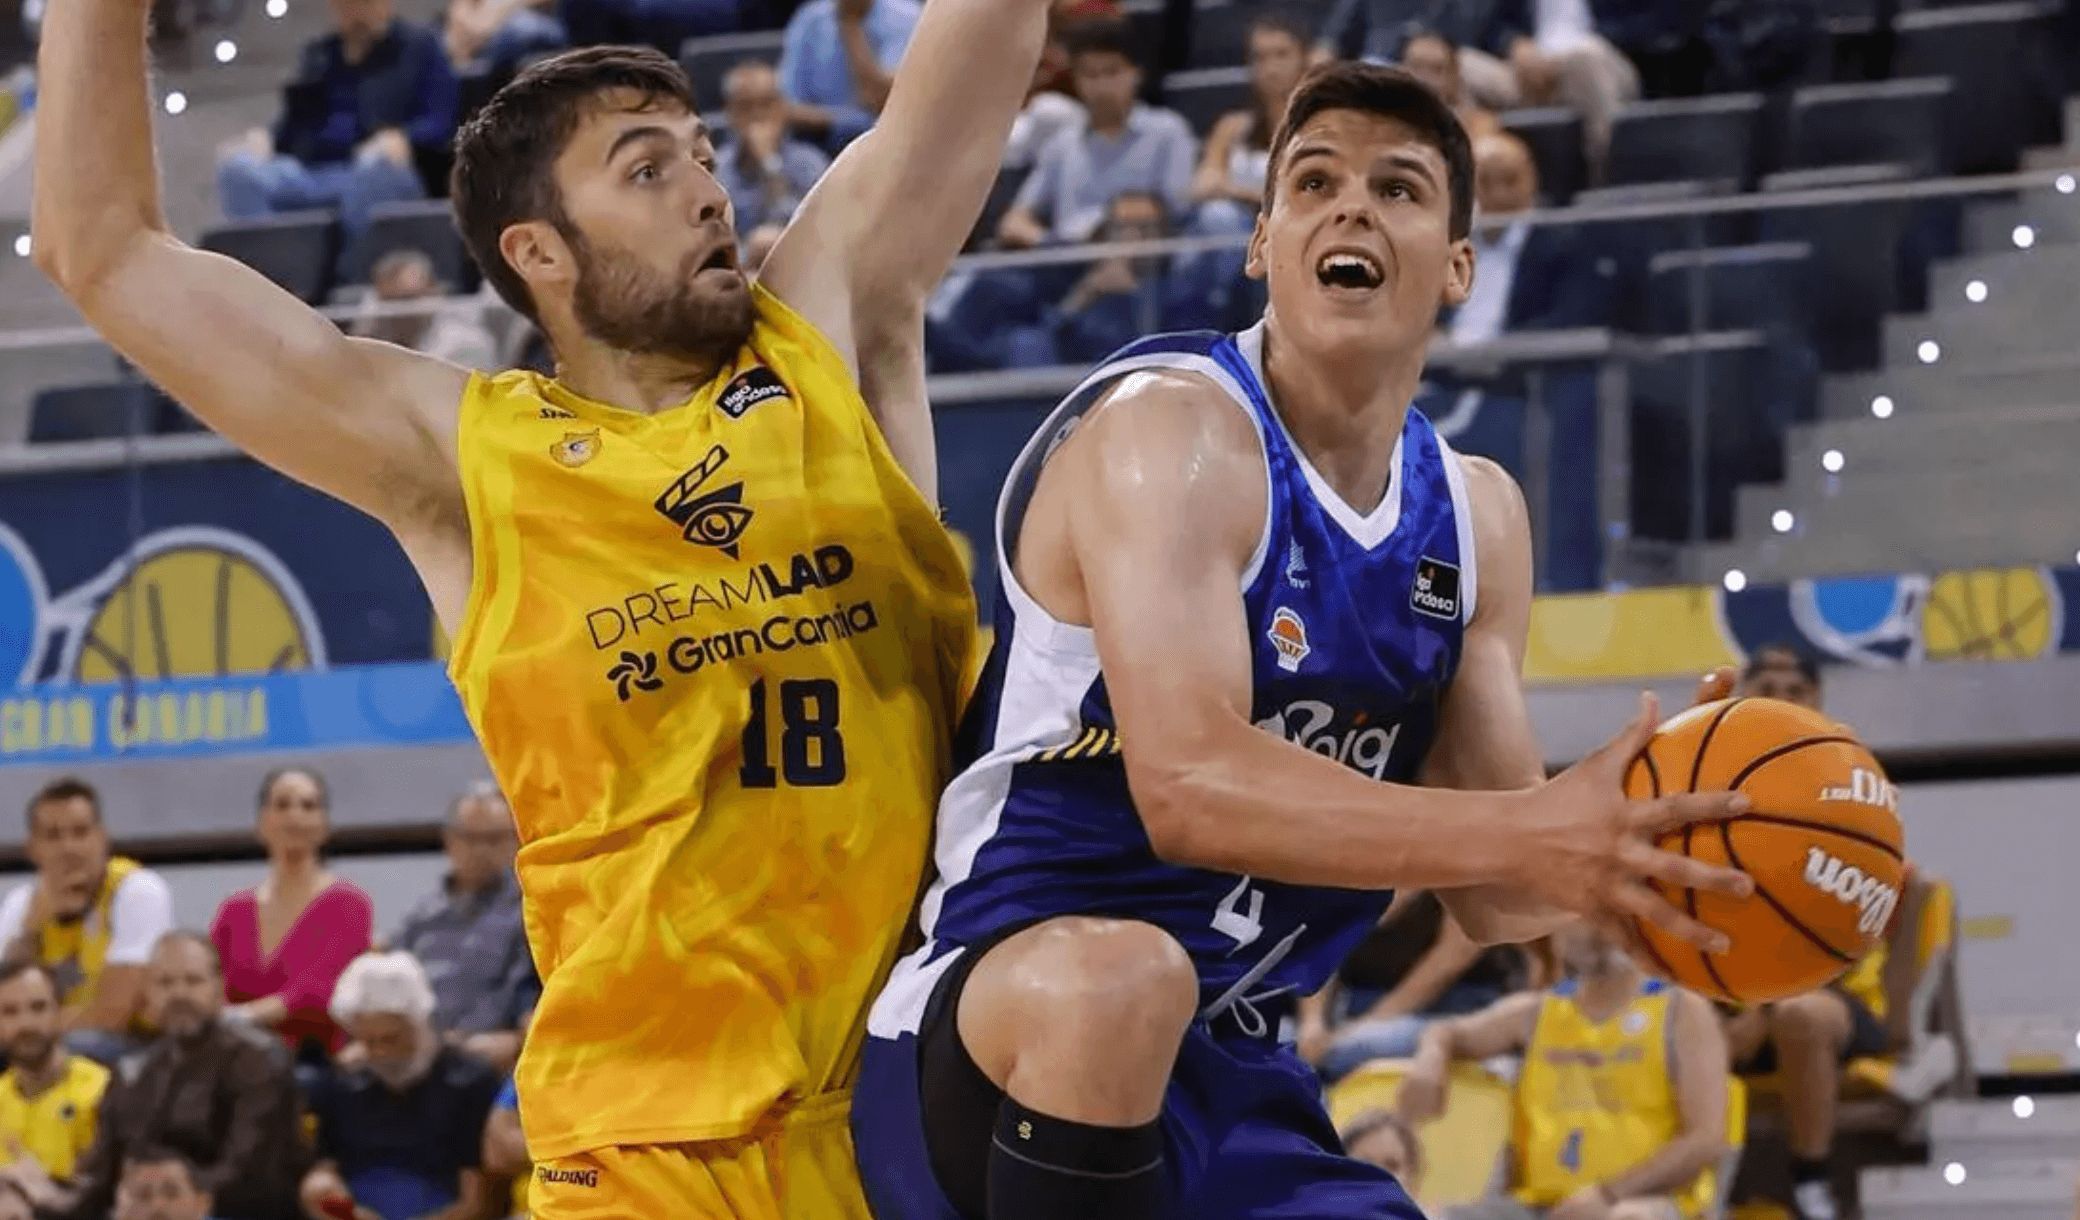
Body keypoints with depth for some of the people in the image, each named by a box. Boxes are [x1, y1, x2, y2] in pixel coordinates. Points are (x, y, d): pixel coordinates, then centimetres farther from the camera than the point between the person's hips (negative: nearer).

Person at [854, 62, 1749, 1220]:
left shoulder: (1478, 514, 9)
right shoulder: (1171, 427, -15)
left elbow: (1490, 894, 8)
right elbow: (1189, 786, -30)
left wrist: (1622, 841, -14)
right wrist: (1532, 835, -37)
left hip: (1228, 1086, 8)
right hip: (989, 1044, -8)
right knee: (1123, 980, -41)